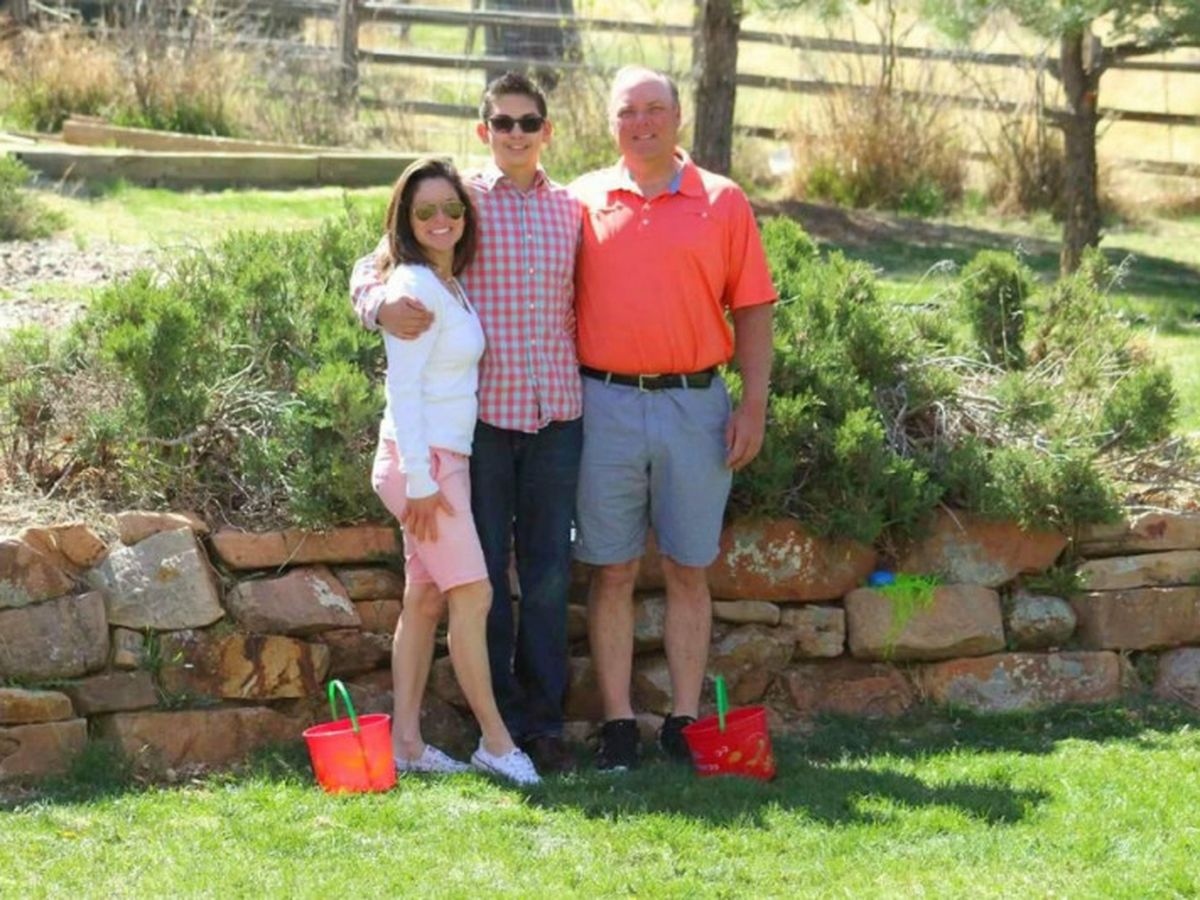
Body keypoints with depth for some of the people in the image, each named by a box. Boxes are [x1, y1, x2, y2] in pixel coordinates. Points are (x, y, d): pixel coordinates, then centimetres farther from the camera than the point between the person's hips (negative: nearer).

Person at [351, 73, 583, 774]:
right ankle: (498, 723, 10)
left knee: (550, 572, 4)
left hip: (557, 410, 3)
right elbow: (372, 266, 2)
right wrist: (381, 306, -19)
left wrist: (585, 382, 11)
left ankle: (544, 721, 12)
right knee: (485, 571, 2)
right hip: (482, 410, -3)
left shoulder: (570, 209, 12)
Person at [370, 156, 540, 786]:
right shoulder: (415, 286, -14)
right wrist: (420, 480, -19)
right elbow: (404, 387, -17)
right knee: (473, 593, -8)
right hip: (422, 458, -9)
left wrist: (431, 474, 11)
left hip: (448, 458, 9)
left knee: (425, 598, 8)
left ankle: (406, 742, 10)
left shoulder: (453, 286, 14)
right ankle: (495, 740, -3)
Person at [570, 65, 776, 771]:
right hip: (605, 403, 0)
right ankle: (618, 725, 8)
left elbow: (753, 311, 5)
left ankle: (685, 724, 12)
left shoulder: (723, 203, 5)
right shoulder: (583, 201, 6)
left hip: (695, 405, 0)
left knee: (689, 572, 5)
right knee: (613, 573, 3)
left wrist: (755, 404, -3)